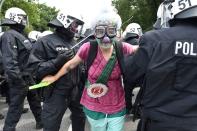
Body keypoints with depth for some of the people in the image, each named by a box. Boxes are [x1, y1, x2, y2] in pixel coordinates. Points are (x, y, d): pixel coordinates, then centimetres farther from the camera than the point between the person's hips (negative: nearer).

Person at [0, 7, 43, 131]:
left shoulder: (20, 35, 13)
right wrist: (19, 80, -26)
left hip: (29, 76, 10)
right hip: (20, 79, -10)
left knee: (35, 100, 21)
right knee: (16, 106, 1)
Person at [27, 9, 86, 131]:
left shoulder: (73, 42, 10)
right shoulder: (45, 42, -11)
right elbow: (34, 69, -17)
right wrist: (57, 62, -27)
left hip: (76, 90, 6)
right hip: (56, 93, -6)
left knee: (80, 118, 23)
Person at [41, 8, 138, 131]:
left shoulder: (122, 48, -12)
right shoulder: (88, 48, -14)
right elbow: (71, 65, 2)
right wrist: (55, 77, 14)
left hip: (118, 108, 1)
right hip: (94, 108, -1)